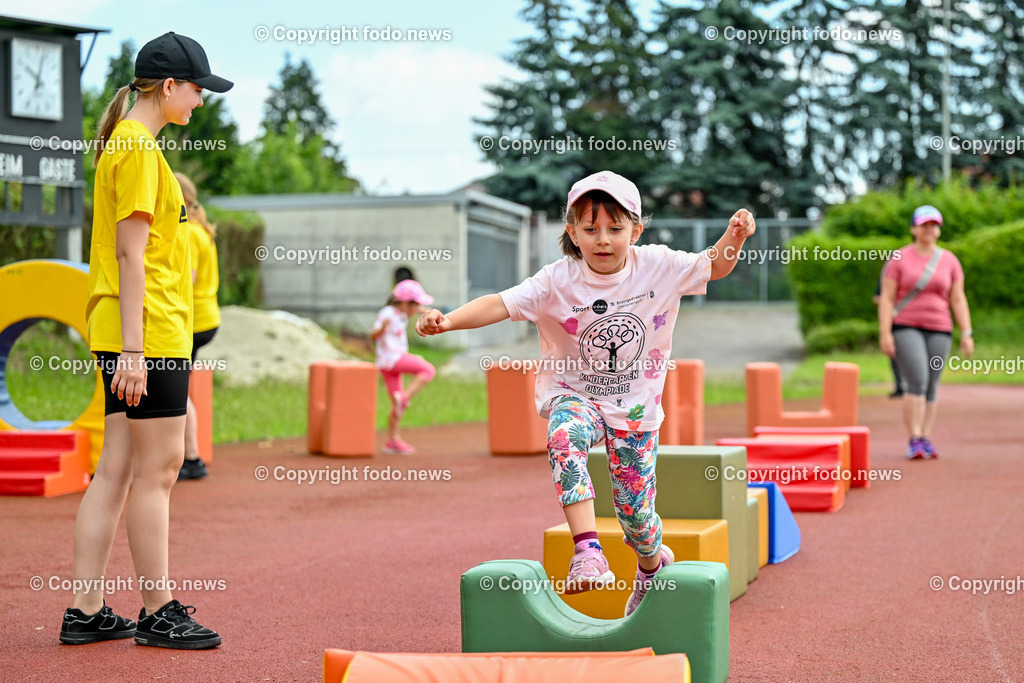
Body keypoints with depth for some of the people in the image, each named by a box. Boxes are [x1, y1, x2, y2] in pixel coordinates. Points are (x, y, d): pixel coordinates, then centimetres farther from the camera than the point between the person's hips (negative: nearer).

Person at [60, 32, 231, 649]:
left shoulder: (127, 145, 20)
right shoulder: (138, 149, -11)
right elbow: (130, 254, -17)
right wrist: (132, 348, -20)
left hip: (136, 336, 10)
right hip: (149, 332, -10)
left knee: (117, 469, 9)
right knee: (158, 469, -3)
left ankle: (86, 613, 12)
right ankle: (159, 614, 4)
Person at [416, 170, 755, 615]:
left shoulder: (658, 266, -10)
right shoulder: (558, 282, -16)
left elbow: (713, 267, 3)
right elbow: (501, 304, -23)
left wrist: (734, 237, -18)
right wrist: (448, 321, -38)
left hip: (636, 403, 1)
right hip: (574, 396, -1)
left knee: (635, 507, 5)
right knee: (565, 437, -38)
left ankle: (652, 563, 41)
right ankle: (587, 550, -40)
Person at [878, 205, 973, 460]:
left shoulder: (949, 261, 8)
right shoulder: (899, 259, -1)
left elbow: (958, 300, 6)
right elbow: (887, 298, -3)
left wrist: (967, 333, -2)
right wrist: (884, 333, -11)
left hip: (939, 330, 4)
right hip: (905, 327, -3)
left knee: (932, 384, 3)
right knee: (917, 381, -16)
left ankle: (926, 439, 10)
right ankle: (914, 440, -16)